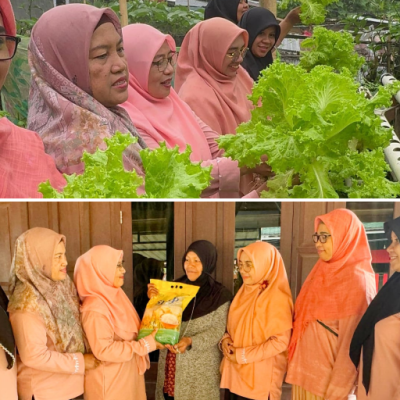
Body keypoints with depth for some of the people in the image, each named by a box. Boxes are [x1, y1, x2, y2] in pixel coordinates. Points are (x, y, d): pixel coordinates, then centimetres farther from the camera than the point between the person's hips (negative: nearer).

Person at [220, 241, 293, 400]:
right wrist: (226, 340, -3)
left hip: (260, 378, -7)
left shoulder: (277, 298, -15)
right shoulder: (245, 291, 9)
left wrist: (243, 355, -16)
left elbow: (281, 341, -18)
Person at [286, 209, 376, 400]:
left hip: (327, 379, -7)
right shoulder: (323, 271, 5)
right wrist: (295, 366, 9)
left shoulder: (357, 281, -18)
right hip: (303, 373, 7)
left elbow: (352, 345, -19)